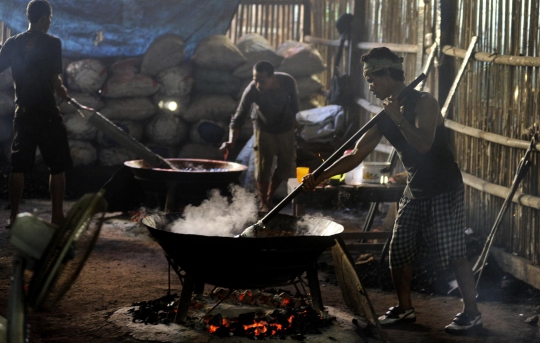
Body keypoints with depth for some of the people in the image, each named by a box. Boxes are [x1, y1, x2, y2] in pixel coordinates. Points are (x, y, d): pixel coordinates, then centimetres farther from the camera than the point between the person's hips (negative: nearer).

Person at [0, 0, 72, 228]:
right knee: (57, 167, 3)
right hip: (47, 114, -5)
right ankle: (57, 216, 2)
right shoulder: (52, 43, -8)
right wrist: (62, 91, 11)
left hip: (23, 113, 5)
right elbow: (55, 81, -8)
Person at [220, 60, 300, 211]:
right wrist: (231, 141, -48)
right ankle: (263, 204, 16)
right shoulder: (251, 90, -33)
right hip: (264, 129, -2)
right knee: (263, 168, -3)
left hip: (286, 129, 2)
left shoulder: (288, 82, -28)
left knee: (286, 166, 9)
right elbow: (239, 117, -32)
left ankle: (269, 197, 29)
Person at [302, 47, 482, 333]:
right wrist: (319, 177, -6)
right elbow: (356, 155, 4)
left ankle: (471, 313, 3)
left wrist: (399, 119, -33)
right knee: (398, 252, 6)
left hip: (444, 189, -8)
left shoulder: (423, 103, -16)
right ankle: (404, 309, 21)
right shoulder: (385, 116, 6)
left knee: (453, 255, -8)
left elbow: (424, 144, -31)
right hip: (414, 190, 8)